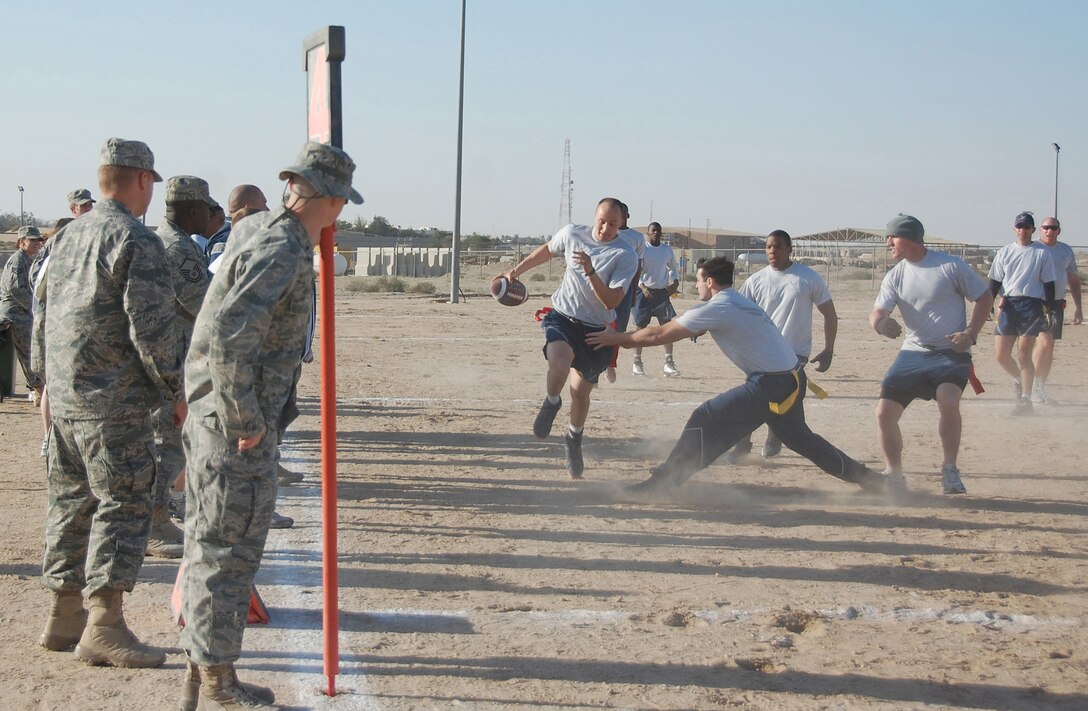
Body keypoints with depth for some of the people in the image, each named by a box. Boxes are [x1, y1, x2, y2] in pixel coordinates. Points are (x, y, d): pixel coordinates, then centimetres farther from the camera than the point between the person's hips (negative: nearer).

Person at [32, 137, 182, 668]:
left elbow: (41, 315, 20)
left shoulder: (68, 238, 15)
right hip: (114, 405, -9)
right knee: (124, 506, -5)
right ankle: (104, 627, -7)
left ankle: (63, 616, 22)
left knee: (71, 503, 14)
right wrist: (176, 390, -8)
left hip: (65, 400, 9)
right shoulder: (137, 241, -12)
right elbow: (150, 327, -17)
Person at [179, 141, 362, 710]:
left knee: (210, 546, 16)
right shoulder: (282, 250, -20)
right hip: (235, 426, -10)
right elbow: (229, 333, -30)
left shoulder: (259, 228, 10)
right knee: (228, 552, -1)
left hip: (214, 413, 10)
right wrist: (244, 422, -22)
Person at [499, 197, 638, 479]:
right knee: (559, 363, -31)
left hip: (596, 329, 0)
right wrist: (516, 270, 24)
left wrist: (591, 272, -32)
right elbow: (546, 250, 17)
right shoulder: (572, 234, -5)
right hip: (563, 317, 0)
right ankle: (551, 403, 2)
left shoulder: (626, 256, -13)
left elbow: (612, 302, -20)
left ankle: (574, 440, 37)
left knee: (581, 391, 8)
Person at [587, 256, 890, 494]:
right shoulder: (740, 303, 17)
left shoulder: (717, 309, -10)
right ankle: (863, 476, 33)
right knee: (797, 436, 27)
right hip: (793, 379, 9)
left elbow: (660, 334, -9)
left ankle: (664, 481, -9)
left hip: (769, 385, -9)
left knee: (707, 420, -8)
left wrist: (617, 338, 2)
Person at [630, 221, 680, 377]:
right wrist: (642, 287, -23)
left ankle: (669, 363, -6)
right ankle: (637, 362, 10)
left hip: (662, 292, 4)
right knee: (641, 326, 0)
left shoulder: (667, 250, 8)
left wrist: (675, 282, 2)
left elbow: (672, 268, 21)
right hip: (644, 292, -3)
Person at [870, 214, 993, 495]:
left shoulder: (951, 266, -8)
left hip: (951, 353, -5)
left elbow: (985, 297, 0)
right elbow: (877, 313, -6)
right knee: (884, 411, -5)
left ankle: (950, 470, -10)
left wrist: (970, 334, -11)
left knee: (948, 402, -31)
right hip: (913, 353, 5)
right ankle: (894, 475, 14)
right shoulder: (895, 275, 3)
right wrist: (880, 323, -31)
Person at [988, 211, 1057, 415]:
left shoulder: (1042, 253, 4)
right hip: (1008, 304, 3)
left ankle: (1025, 399, 2)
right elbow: (995, 281, 13)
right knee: (1000, 354, -2)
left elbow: (1048, 283, 4)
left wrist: (1050, 309, -2)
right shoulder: (1004, 252, 12)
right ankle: (1019, 380, 27)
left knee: (1024, 354, -7)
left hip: (1032, 304, -3)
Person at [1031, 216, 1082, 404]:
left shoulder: (1066, 251, 13)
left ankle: (1040, 388, 14)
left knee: (1049, 346, 7)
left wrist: (1078, 308, 15)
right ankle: (1034, 385, -13)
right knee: (1045, 341, -20)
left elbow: (1074, 279, 19)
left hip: (1057, 302, 5)